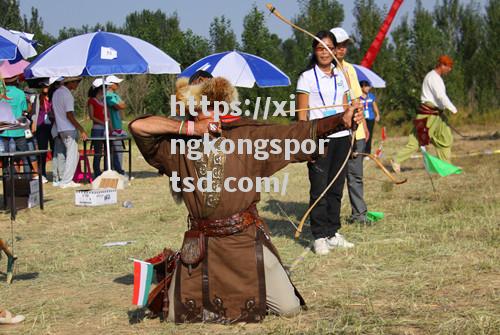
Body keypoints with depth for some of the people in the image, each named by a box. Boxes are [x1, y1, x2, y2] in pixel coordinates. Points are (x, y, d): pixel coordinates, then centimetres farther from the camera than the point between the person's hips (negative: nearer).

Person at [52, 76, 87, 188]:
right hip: (70, 129, -9)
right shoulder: (67, 95, -15)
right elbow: (69, 115, -20)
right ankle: (66, 181, -2)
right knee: (72, 155, -3)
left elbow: (54, 113, 17)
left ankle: (67, 179, 13)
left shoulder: (56, 93, 13)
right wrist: (81, 129, -19)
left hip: (61, 129, 9)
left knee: (74, 154, 15)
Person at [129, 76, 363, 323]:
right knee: (175, 316, 3)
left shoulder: (248, 135, 1)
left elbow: (297, 134, -5)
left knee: (289, 308, -5)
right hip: (200, 245, 0)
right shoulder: (177, 145, 2)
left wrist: (342, 119, -17)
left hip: (247, 239, 0)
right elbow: (138, 126, -9)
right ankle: (171, 268, 34)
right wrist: (189, 128, -11)